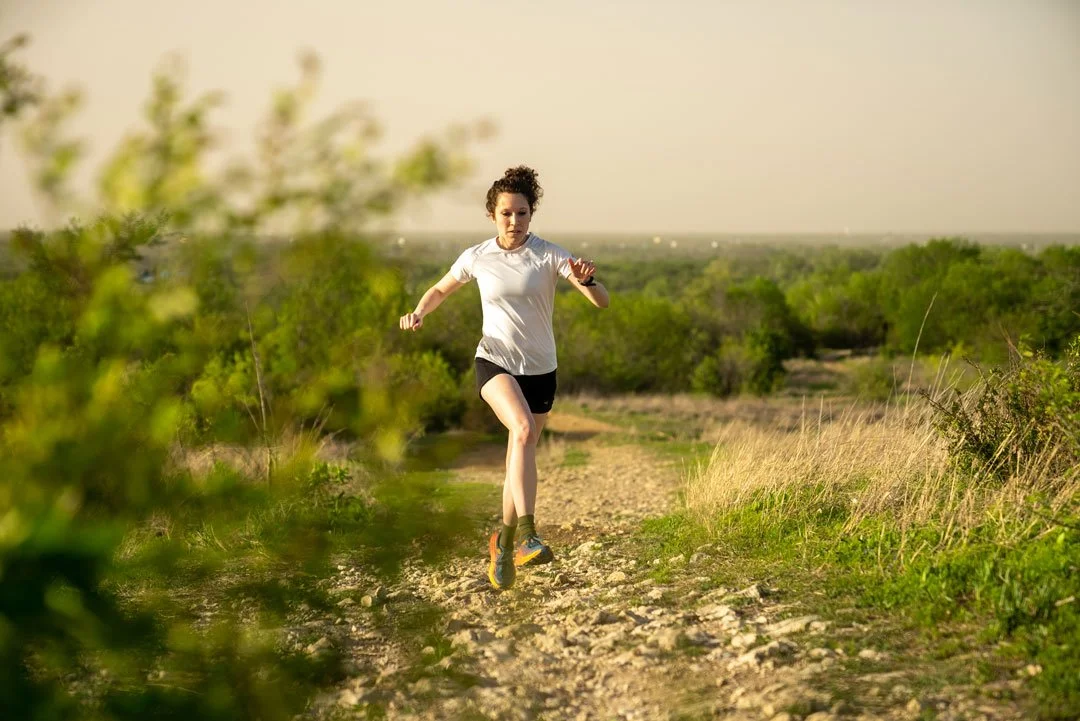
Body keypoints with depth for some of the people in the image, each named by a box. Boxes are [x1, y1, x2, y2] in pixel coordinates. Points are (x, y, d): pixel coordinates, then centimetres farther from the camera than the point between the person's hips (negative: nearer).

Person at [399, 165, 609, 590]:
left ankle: (504, 543, 30)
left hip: (540, 369, 1)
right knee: (522, 429, -30)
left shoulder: (549, 255, -7)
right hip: (494, 362, -1)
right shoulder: (477, 257, -1)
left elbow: (601, 301, -13)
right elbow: (441, 290, 18)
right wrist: (419, 312, -3)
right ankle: (526, 534, -37)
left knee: (519, 459, 8)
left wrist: (586, 280, -35)